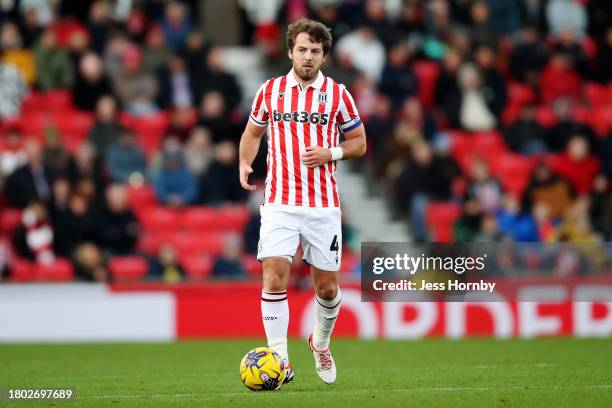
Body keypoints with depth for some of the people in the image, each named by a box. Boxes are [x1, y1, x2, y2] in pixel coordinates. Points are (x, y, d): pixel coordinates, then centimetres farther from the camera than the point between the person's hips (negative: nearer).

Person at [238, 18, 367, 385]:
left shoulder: (337, 94, 3)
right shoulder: (270, 90, 6)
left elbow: (359, 143, 10)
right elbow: (253, 132, 20)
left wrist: (331, 153, -9)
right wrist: (245, 163, 1)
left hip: (323, 206, 0)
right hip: (279, 203, 0)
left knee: (327, 286, 6)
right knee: (274, 275, -16)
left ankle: (321, 344, 35)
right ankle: (280, 360, -12)